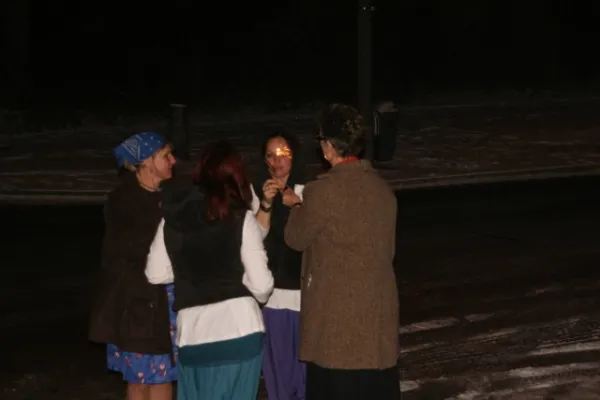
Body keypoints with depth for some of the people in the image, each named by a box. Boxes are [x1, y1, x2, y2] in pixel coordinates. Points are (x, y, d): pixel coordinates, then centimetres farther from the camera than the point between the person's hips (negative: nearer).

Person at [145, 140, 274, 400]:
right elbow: (262, 285, -6)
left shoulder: (173, 216, 6)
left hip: (191, 329, 3)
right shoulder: (241, 218, -4)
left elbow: (156, 274, 9)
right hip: (238, 327, -3)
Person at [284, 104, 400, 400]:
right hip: (378, 311, 6)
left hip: (336, 315, -6)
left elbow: (295, 238, -1)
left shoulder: (323, 191, -15)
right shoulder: (382, 189, 5)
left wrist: (298, 207, 18)